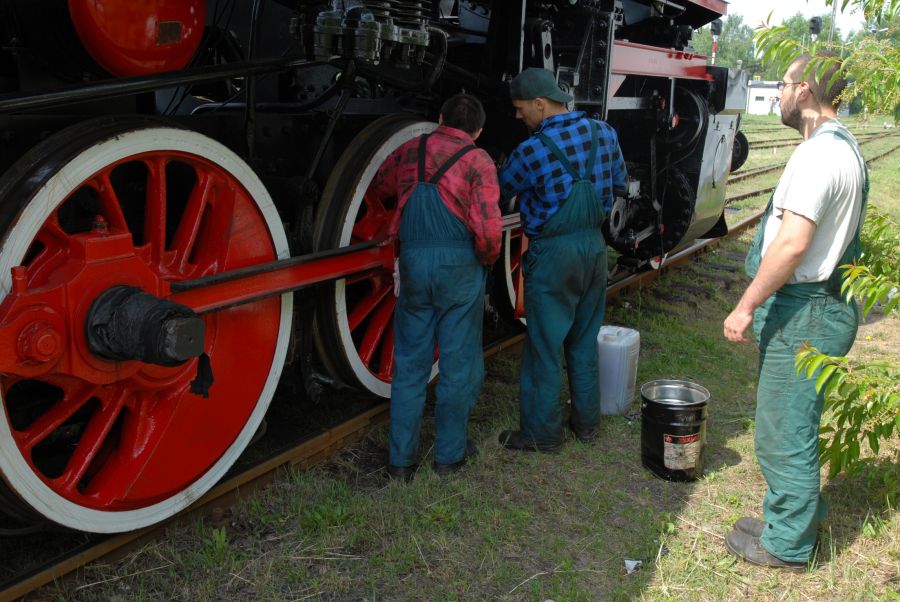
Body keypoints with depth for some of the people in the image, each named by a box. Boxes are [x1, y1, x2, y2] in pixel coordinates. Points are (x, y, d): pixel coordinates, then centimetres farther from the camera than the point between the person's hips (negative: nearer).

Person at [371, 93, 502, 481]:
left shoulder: (409, 151, 8)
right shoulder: (478, 161, -5)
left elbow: (380, 186, 26)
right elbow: (488, 229, -13)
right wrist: (488, 260, 6)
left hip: (413, 264, 4)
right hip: (459, 268, -3)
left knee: (409, 364, 12)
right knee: (458, 363, 10)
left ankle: (401, 460, 18)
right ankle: (449, 454, 22)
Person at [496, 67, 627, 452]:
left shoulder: (532, 152, -19)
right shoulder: (604, 134, -1)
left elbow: (500, 191, -4)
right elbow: (619, 184, 13)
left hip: (552, 255, -6)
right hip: (595, 246, 6)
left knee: (545, 347, 5)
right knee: (585, 342, 18)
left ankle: (542, 433, 16)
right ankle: (586, 422, 30)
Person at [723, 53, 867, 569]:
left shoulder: (818, 153, -19)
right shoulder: (845, 147, 14)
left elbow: (793, 242, -28)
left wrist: (746, 306, -20)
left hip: (802, 312, -10)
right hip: (826, 304, 10)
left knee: (784, 431, 3)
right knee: (796, 424, 22)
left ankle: (787, 545, 18)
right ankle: (800, 513, 39)